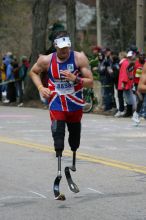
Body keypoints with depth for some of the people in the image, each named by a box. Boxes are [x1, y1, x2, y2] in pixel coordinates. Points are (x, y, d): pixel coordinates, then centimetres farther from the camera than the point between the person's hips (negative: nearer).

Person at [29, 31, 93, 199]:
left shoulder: (79, 58, -12)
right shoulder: (46, 60, -9)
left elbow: (90, 82, -11)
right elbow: (33, 72, 12)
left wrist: (76, 79, -29)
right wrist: (40, 87, -3)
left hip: (75, 106, 1)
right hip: (57, 106, -1)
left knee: (75, 142, 15)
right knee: (58, 138, -17)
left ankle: (73, 164, 43)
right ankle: (59, 172, -19)